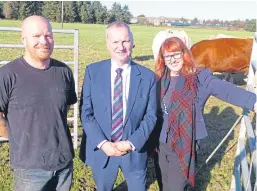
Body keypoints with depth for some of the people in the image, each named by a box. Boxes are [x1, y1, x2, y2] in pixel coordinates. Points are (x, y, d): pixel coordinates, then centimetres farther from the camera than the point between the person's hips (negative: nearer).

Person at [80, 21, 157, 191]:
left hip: (135, 150, 0)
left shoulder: (148, 76, -5)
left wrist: (131, 144, -14)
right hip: (101, 150, 1)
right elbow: (86, 112, -5)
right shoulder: (93, 71, -5)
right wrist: (102, 143, -15)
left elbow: (151, 116, -3)